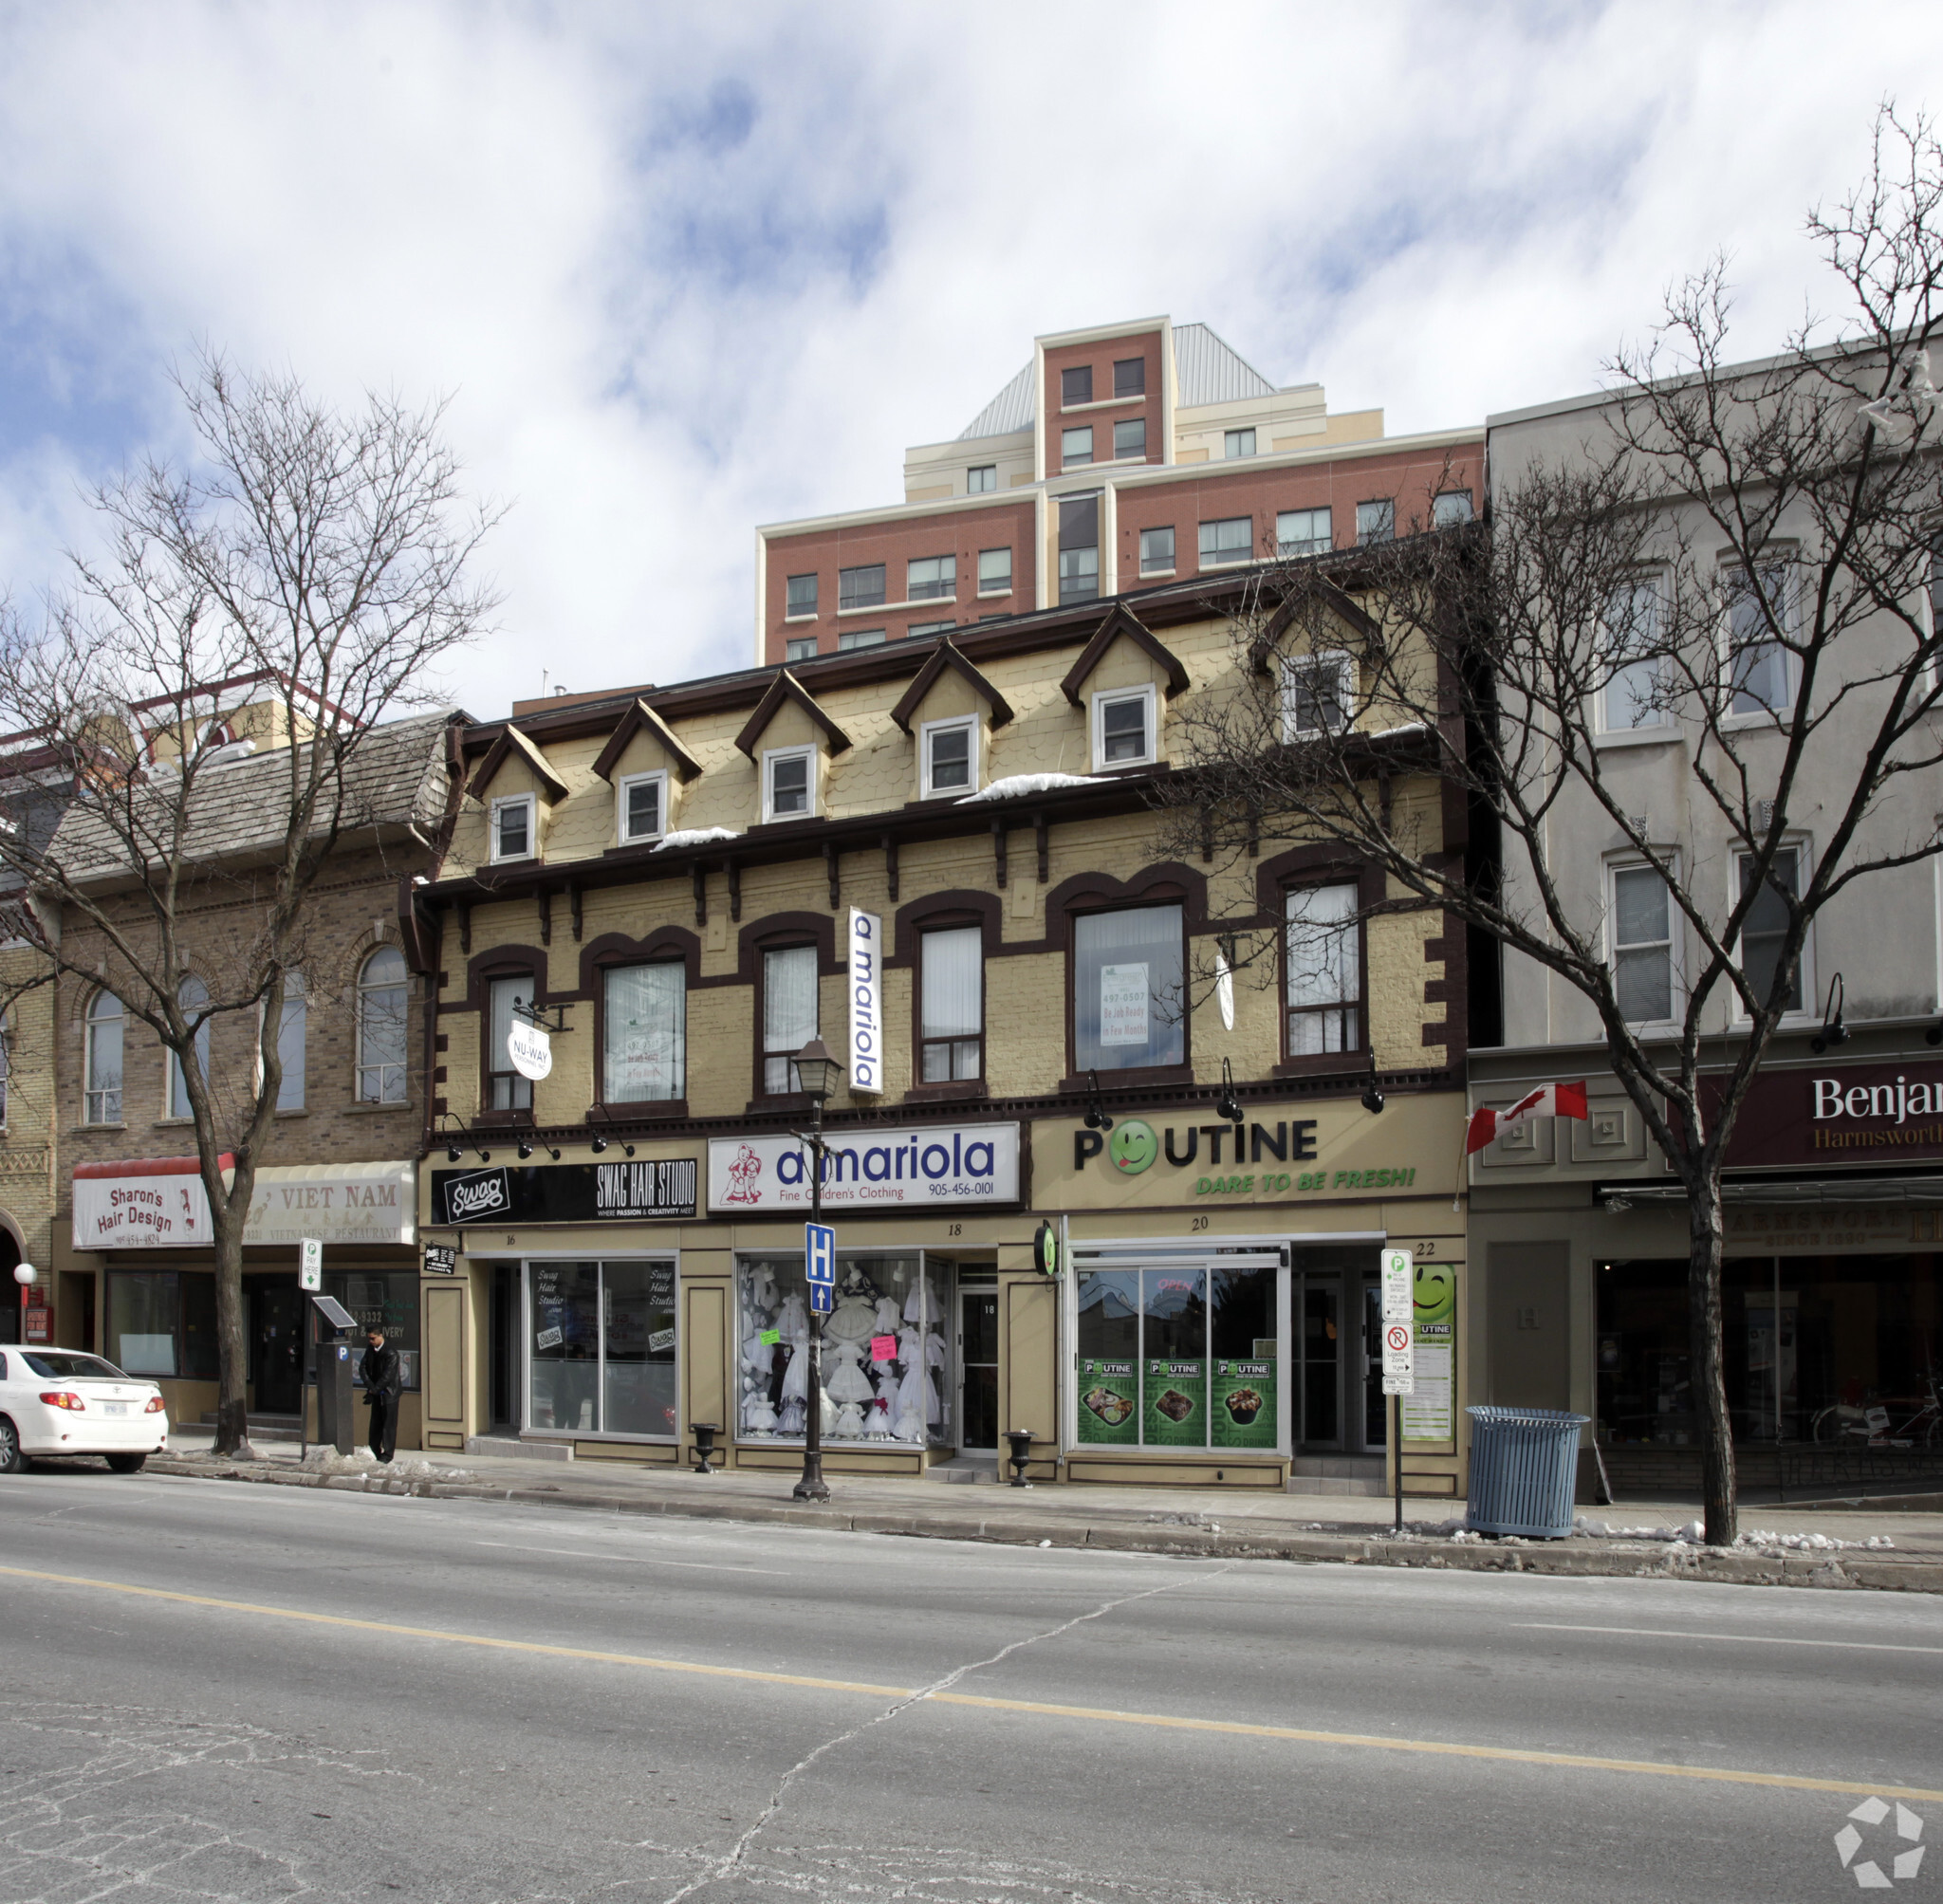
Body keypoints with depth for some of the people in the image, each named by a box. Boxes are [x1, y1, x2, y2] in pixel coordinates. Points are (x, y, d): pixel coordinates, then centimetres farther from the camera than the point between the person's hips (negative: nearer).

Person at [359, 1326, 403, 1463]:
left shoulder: (391, 1353, -14)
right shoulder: (370, 1350, 5)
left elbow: (388, 1375, -17)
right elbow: (362, 1368, 0)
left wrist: (375, 1389, -15)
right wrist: (370, 1387, -12)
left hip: (389, 1392, -6)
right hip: (376, 1393, 6)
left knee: (389, 1424, -2)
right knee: (375, 1423, 10)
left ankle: (387, 1453, 3)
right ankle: (374, 1451, 18)